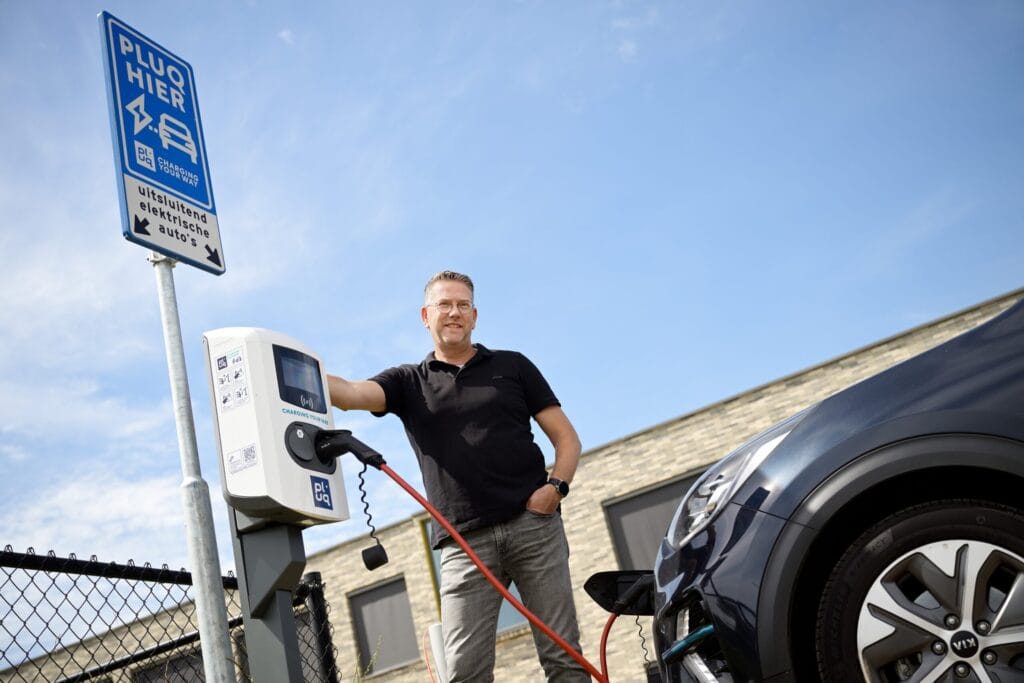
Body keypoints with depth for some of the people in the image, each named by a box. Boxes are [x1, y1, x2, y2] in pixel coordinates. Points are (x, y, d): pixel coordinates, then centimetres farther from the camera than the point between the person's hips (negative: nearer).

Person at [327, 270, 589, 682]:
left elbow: (566, 437, 13)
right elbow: (351, 393, -5)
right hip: (464, 541, 0)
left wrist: (556, 485, -6)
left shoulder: (512, 366, 15)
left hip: (533, 525, 0)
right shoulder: (409, 382, 15)